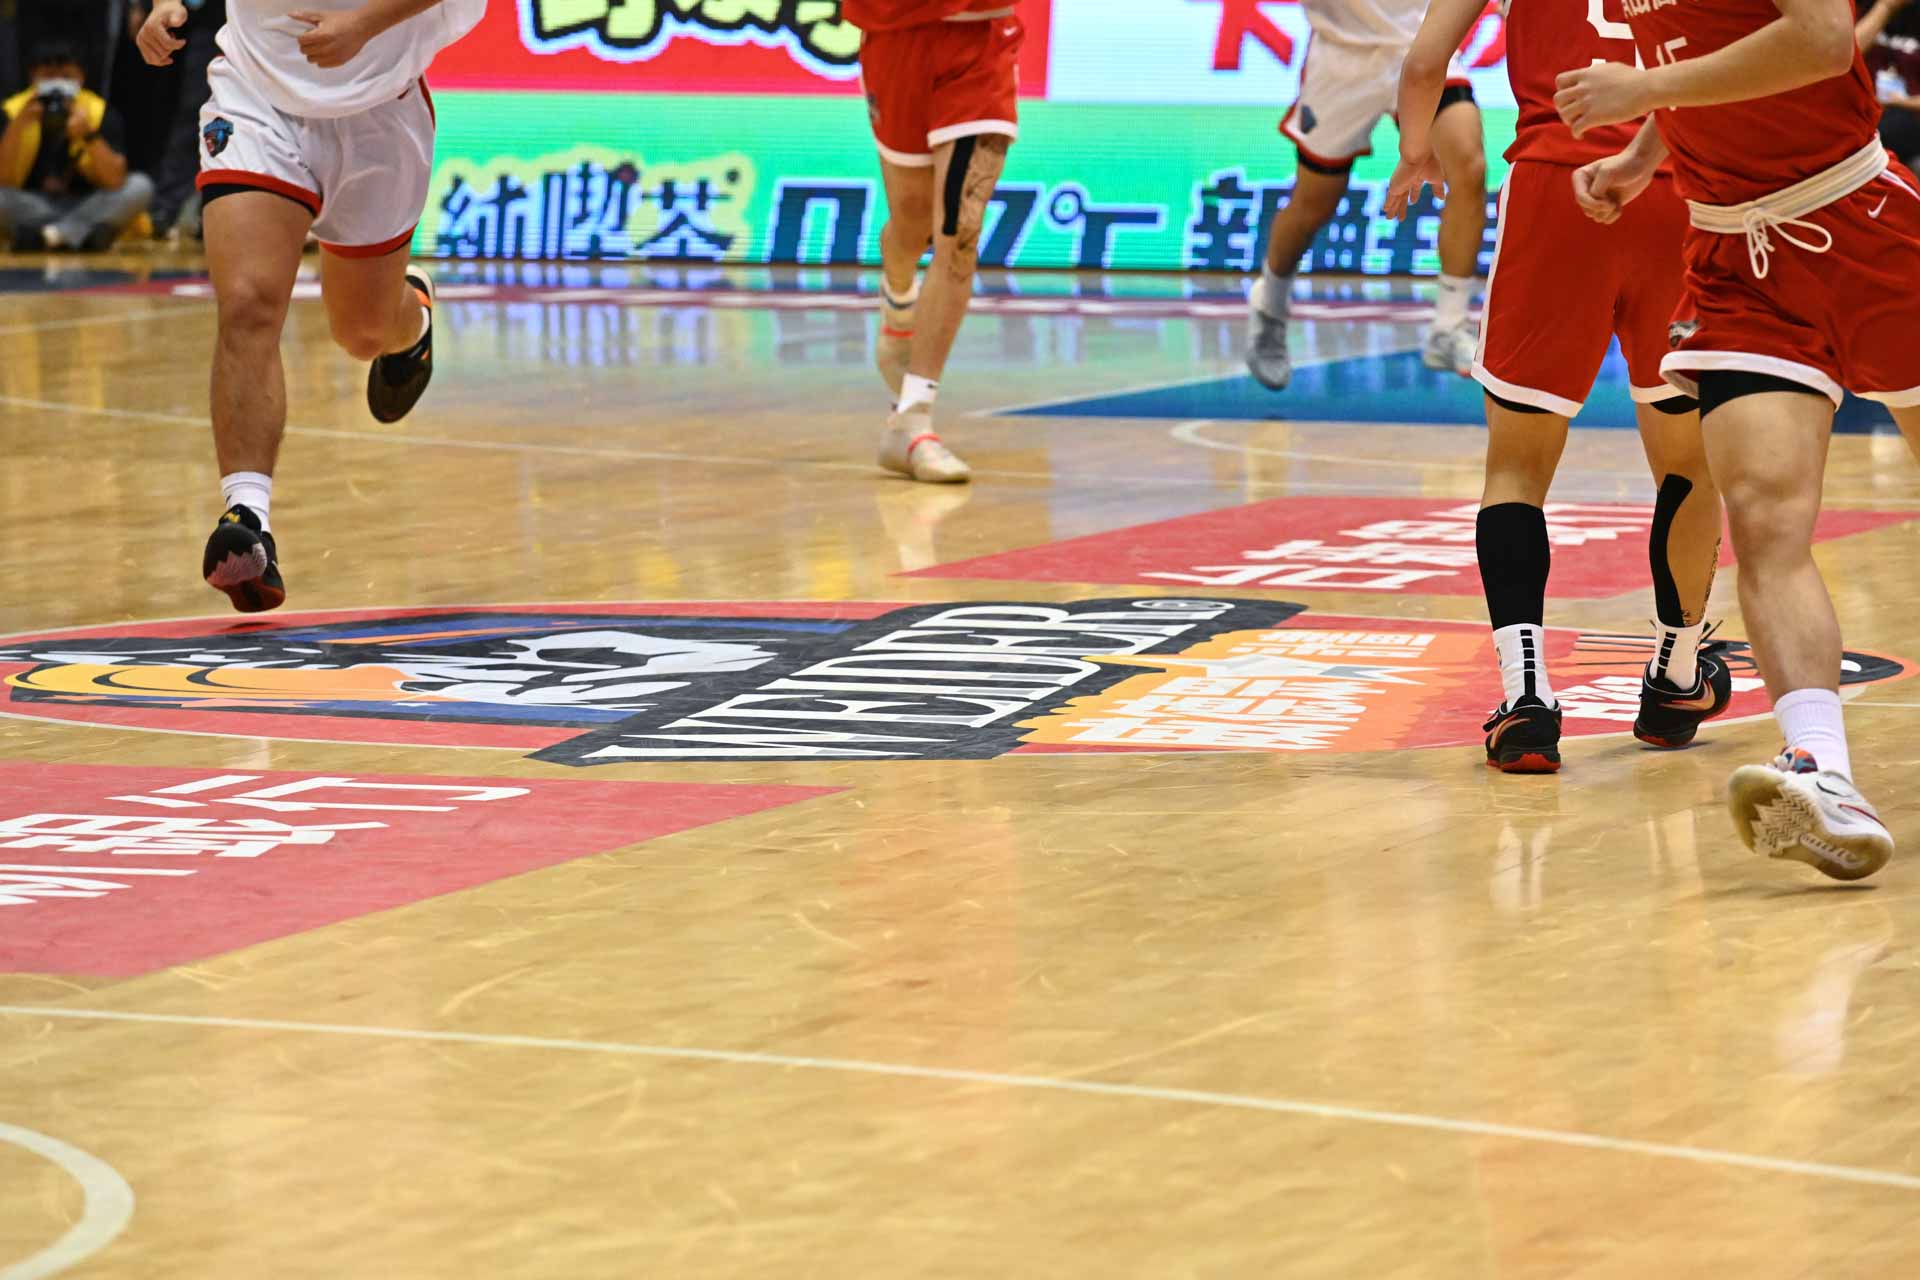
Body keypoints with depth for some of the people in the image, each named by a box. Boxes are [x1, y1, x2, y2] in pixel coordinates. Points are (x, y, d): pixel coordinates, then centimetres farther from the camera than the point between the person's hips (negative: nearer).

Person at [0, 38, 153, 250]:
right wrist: (18, 126, -30)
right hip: (31, 209, -1)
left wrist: (89, 136, -33)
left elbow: (115, 181, -20)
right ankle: (82, 234, -28)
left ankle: (54, 234, -31)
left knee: (141, 186, -25)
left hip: (86, 208, 1)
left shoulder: (101, 113, -10)